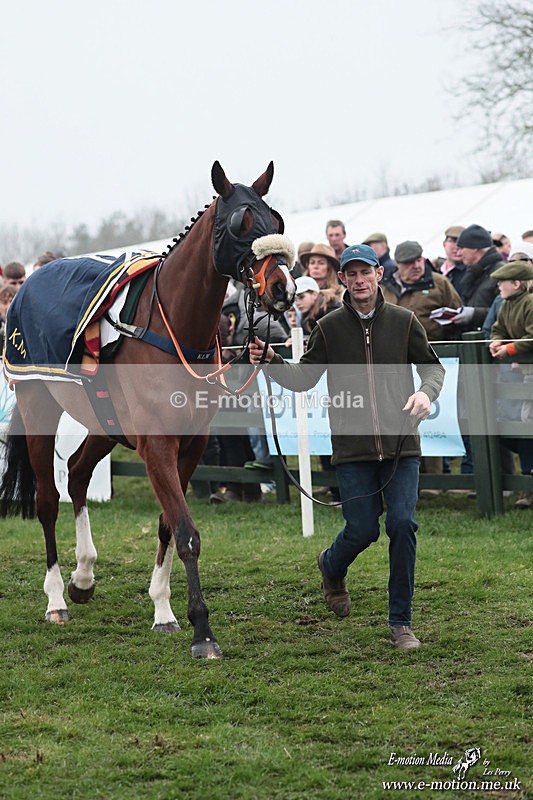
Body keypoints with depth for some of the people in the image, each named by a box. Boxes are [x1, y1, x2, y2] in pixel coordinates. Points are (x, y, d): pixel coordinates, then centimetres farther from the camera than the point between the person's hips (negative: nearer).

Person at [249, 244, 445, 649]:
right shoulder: (329, 328, 3)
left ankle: (401, 623, 1)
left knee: (402, 524, -10)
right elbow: (304, 378, 8)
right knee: (362, 529, -2)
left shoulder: (404, 321, 3)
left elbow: (433, 366, 11)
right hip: (353, 448, 0)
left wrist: (426, 392, -10)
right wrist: (271, 361, -10)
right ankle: (331, 567, 36)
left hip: (401, 445, 0)